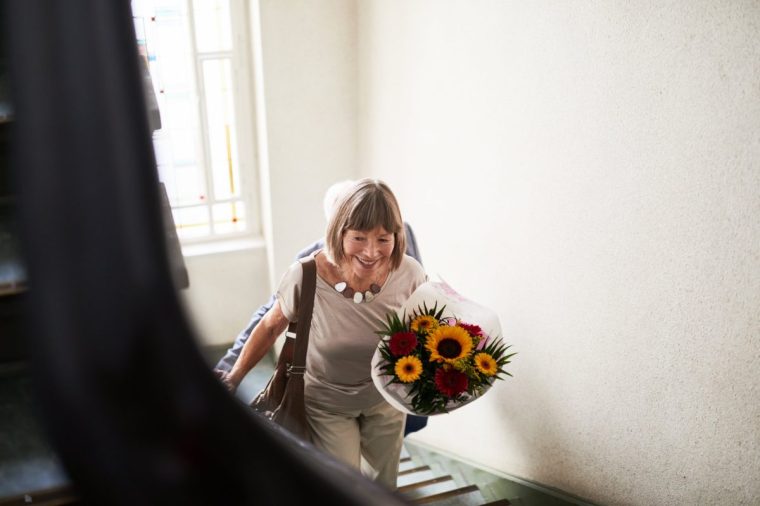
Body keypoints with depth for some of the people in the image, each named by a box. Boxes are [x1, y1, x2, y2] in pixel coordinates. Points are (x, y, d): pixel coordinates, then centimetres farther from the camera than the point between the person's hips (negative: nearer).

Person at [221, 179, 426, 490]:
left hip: (386, 399, 3)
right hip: (326, 402, -2)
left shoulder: (409, 274, -24)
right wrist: (233, 379, -9)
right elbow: (271, 327, -11)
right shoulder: (305, 277, -30)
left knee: (384, 486, 26)